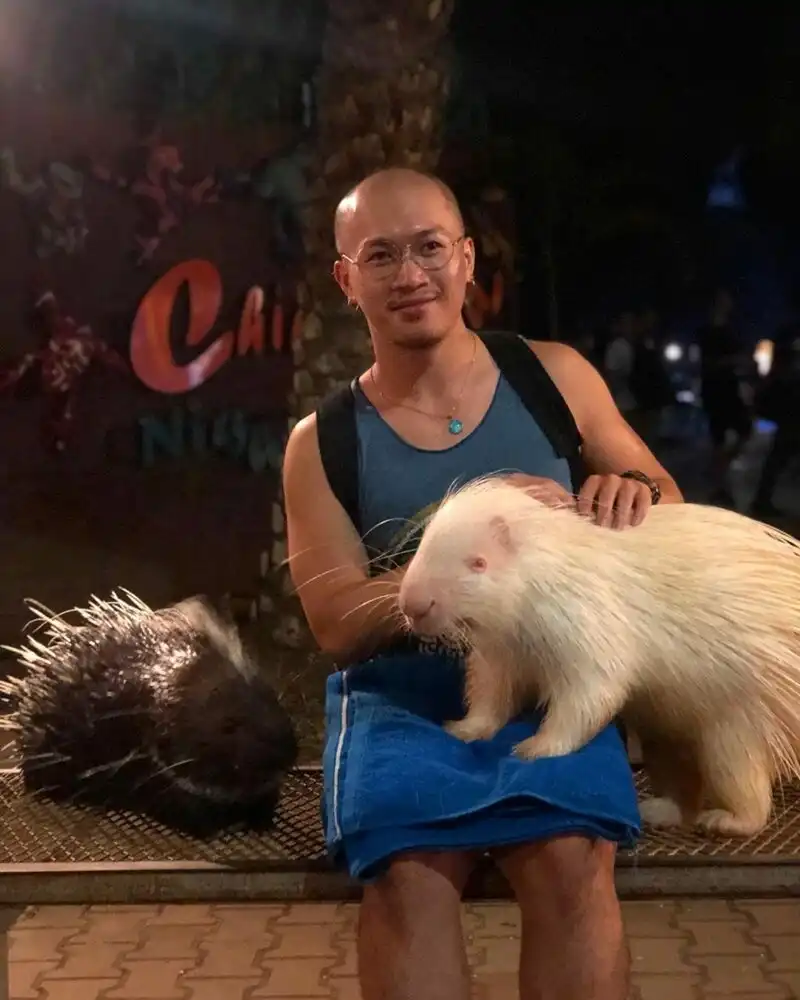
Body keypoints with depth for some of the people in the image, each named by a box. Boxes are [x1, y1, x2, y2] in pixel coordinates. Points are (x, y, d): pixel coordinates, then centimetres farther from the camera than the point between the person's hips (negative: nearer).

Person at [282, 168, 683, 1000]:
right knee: (406, 872, -31)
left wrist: (635, 496, -13)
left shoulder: (554, 376, 6)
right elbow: (339, 626, -7)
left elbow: (668, 502, 14)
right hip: (402, 696, 0)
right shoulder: (322, 442, 1)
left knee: (571, 860, -29)